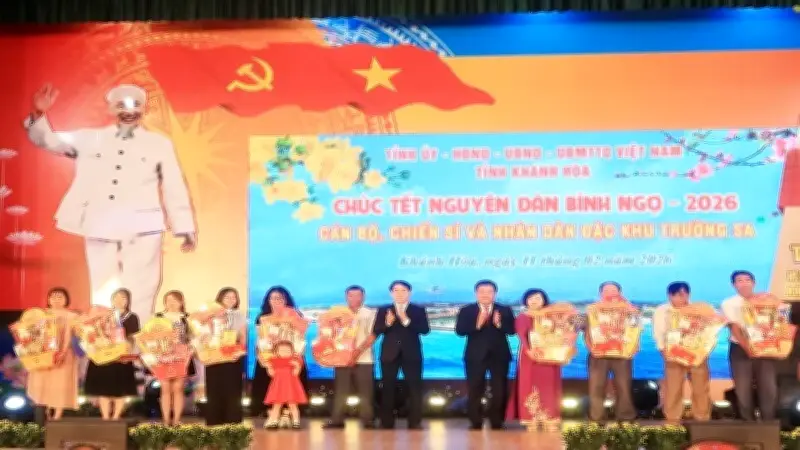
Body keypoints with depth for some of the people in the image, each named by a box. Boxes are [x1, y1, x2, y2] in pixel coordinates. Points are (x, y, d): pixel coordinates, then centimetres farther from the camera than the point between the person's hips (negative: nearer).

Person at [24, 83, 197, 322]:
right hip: (100, 228, 2)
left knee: (139, 297, -3)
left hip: (142, 229, -2)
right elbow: (47, 140, 11)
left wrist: (186, 229, 3)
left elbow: (174, 188, 8)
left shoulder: (159, 144, 9)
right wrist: (39, 114, -9)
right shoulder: (90, 139, 13)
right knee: (103, 296, 6)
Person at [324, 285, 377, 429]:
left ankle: (368, 422, 1)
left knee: (365, 392, -3)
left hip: (363, 359, -2)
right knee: (340, 391, 0)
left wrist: (358, 351, -16)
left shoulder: (370, 313, 4)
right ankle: (337, 421, 2)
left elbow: (373, 335, -6)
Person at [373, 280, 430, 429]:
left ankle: (415, 423, 3)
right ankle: (387, 423, 11)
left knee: (415, 388, -2)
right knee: (388, 389, 4)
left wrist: (407, 321, -20)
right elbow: (375, 331, 0)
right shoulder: (383, 310, 7)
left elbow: (425, 330, -9)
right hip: (389, 354, 1)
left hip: (411, 355, -1)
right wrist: (387, 323, -20)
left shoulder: (419, 310, 4)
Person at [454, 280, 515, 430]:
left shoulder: (505, 310, 4)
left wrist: (499, 324, -25)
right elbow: (459, 331, -11)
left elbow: (512, 330, -6)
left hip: (499, 356, 1)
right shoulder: (466, 311, 1)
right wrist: (477, 324, -25)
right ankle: (476, 424, 13)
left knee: (500, 392, 1)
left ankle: (497, 425, 12)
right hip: (475, 356, -1)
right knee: (474, 392, 3)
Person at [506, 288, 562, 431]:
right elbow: (522, 336, -10)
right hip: (530, 355, -3)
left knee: (548, 387, 2)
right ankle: (532, 420, -5)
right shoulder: (522, 317, 5)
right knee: (530, 385, -5)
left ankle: (549, 420, 3)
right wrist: (528, 350, -27)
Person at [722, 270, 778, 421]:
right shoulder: (729, 304, 0)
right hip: (740, 350, -2)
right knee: (743, 390, -1)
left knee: (769, 389, -1)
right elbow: (735, 329, -9)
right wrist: (748, 348, -19)